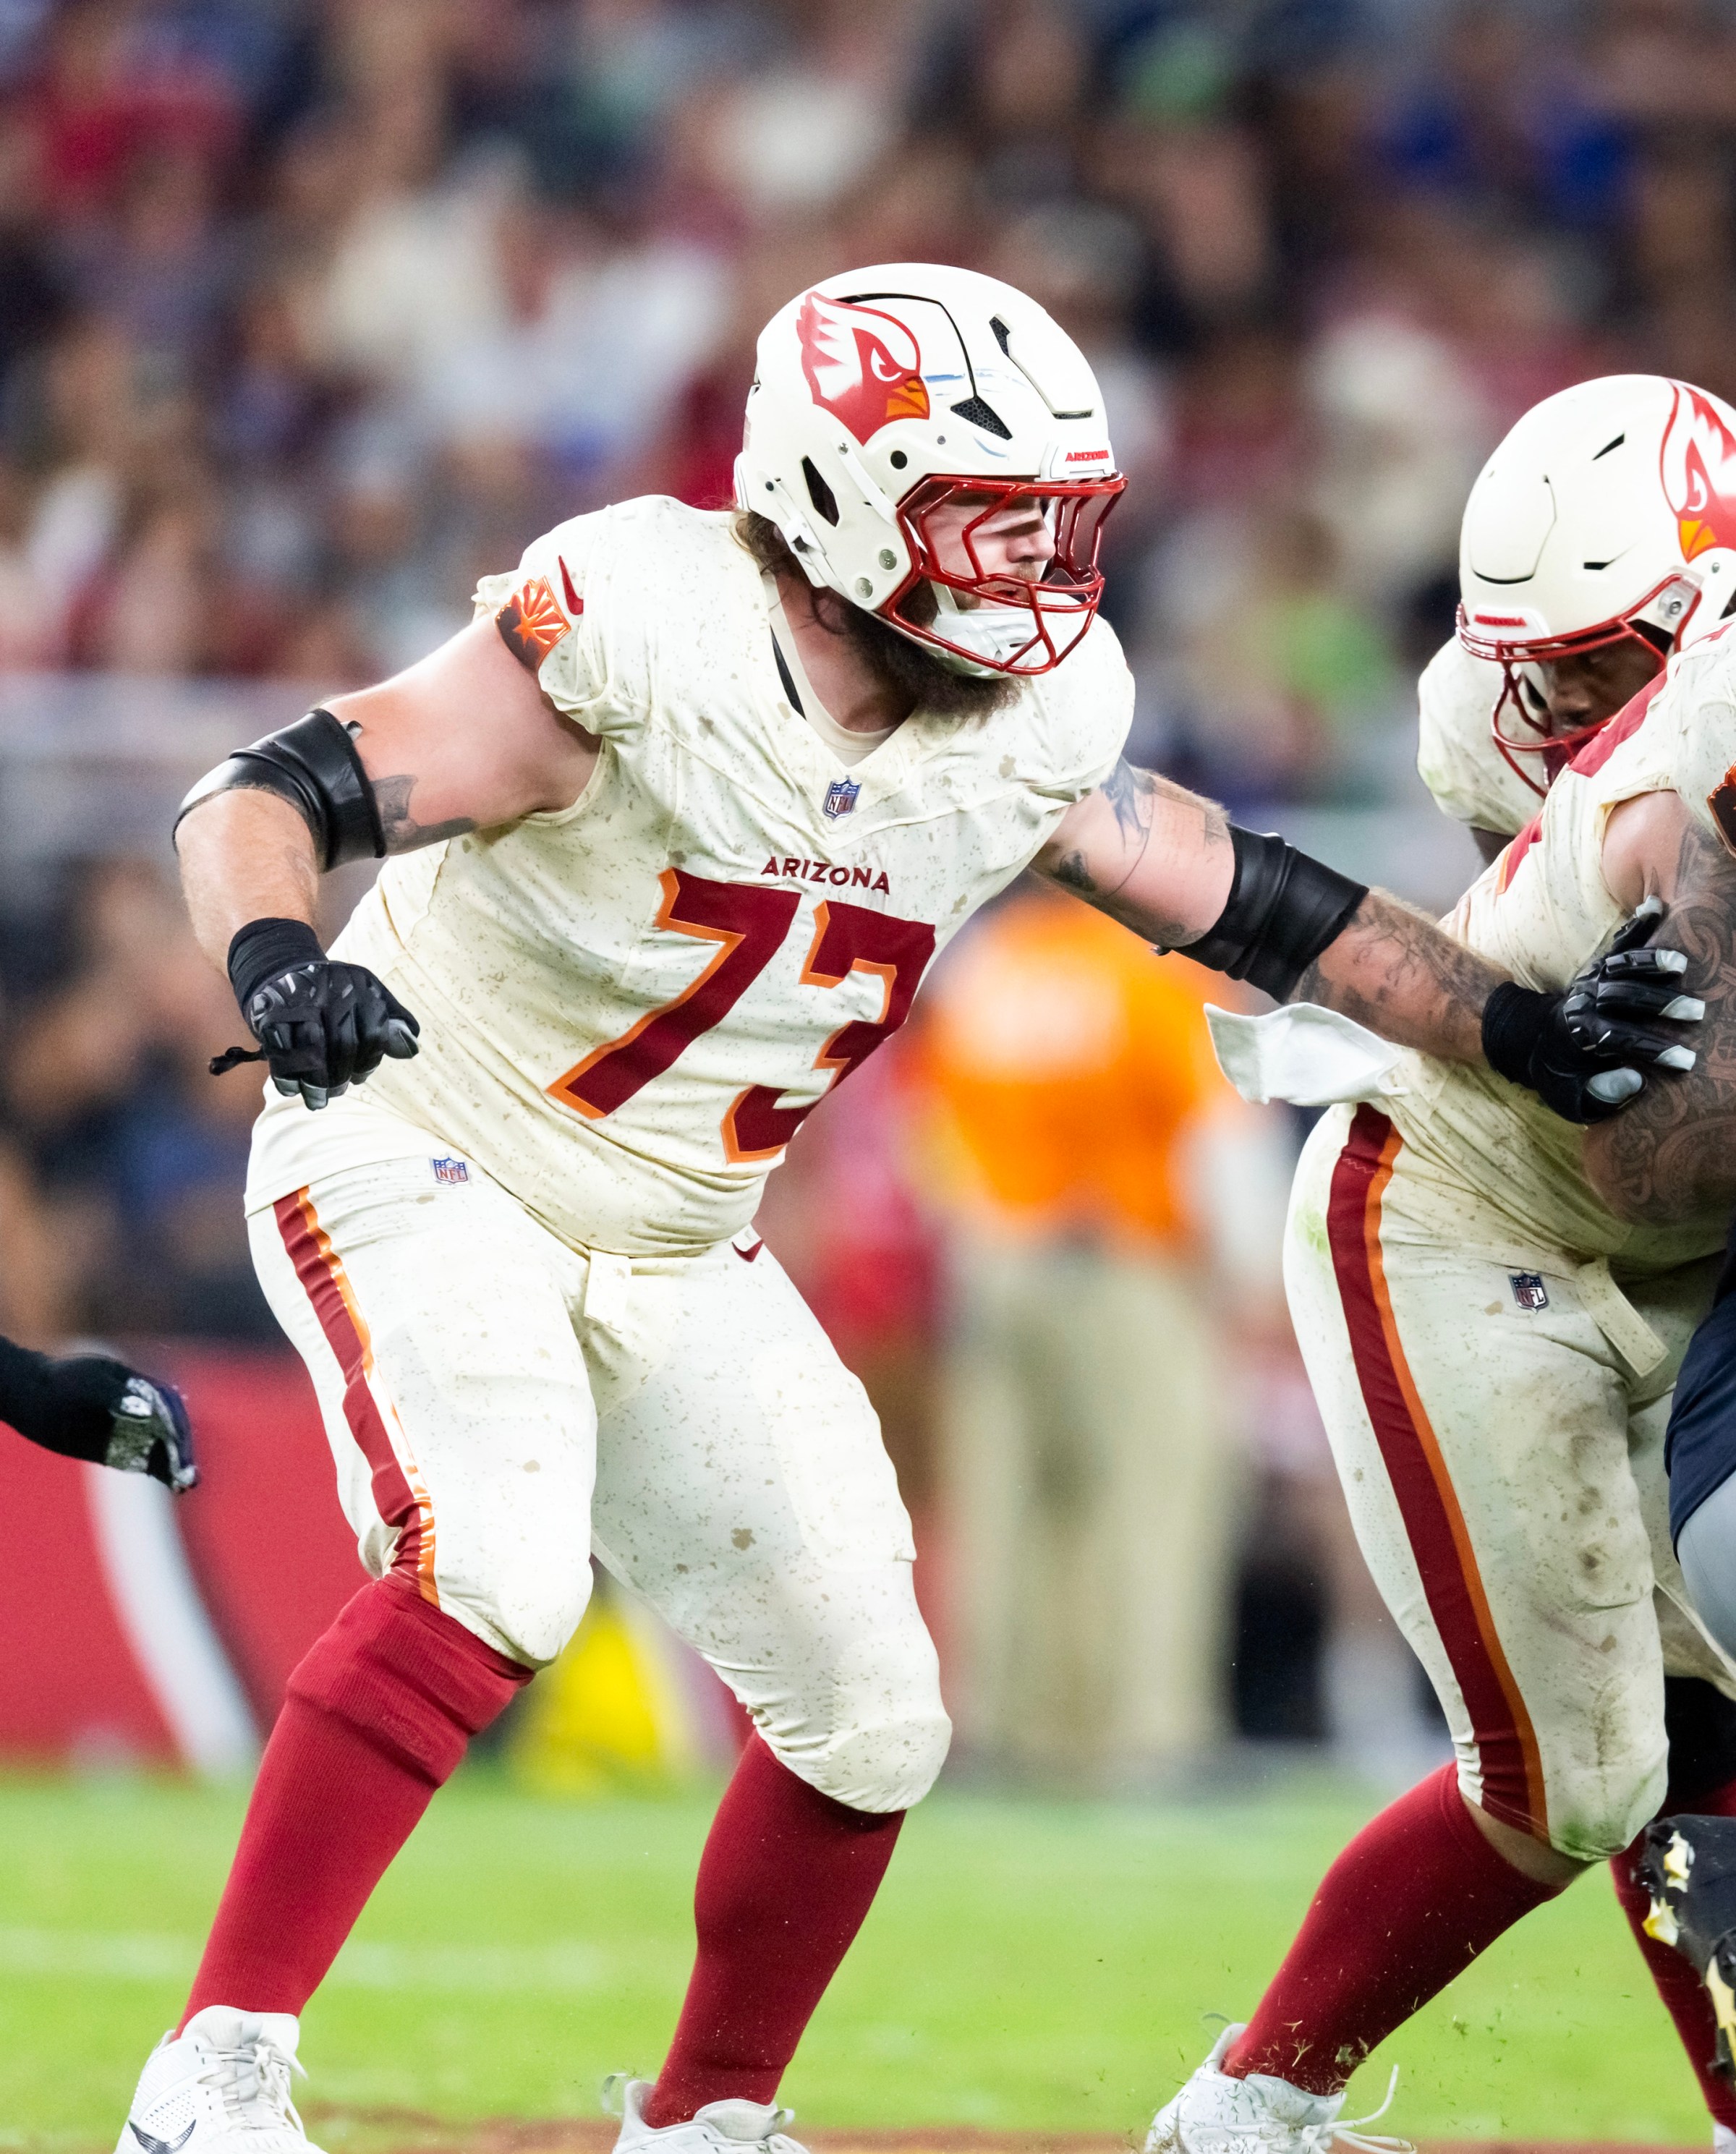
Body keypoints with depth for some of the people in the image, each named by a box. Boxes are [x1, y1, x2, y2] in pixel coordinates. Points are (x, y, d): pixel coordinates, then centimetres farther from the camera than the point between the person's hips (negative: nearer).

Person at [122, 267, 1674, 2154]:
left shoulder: (1028, 729, -7)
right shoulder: (649, 642, -27)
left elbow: (1245, 901, 9)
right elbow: (266, 793, -30)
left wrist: (1513, 1028, 7)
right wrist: (276, 960, -51)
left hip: (671, 1255, 7)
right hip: (422, 1169, -7)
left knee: (867, 1721, 5)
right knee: (491, 1578, -32)